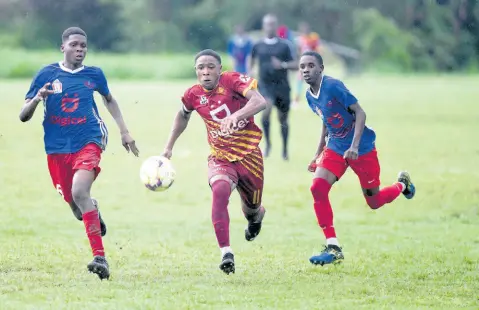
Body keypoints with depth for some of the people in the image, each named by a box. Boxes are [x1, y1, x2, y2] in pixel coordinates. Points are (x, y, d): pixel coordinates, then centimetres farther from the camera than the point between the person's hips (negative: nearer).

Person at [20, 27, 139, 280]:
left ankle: (100, 257, -29)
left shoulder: (94, 75, 4)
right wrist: (37, 99, -19)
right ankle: (95, 212, 49)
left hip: (88, 142, -2)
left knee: (79, 192, -28)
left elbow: (109, 100, 26)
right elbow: (23, 116, 1)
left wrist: (124, 131, 21)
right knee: (78, 210, 8)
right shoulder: (46, 75, 0)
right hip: (57, 148, 2)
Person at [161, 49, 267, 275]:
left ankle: (255, 216, 56)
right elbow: (183, 115, 20)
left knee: (252, 209, 13)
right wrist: (169, 146, 16)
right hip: (220, 157, 1)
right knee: (220, 190, -31)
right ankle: (225, 252, -36)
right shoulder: (194, 95, -4)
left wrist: (236, 115, -49)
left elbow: (260, 102, -33)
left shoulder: (233, 81, -16)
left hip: (248, 154, -1)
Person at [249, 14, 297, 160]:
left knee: (283, 119, 8)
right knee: (267, 108, -28)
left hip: (282, 86, 1)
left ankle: (285, 150, 27)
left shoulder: (284, 46, -1)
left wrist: (283, 65, -19)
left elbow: (295, 65, -2)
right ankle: (268, 143, -12)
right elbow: (252, 59, 25)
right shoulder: (258, 46, 4)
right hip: (265, 85, -1)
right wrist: (250, 72, 11)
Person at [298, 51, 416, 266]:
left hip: (362, 149, -6)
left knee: (374, 202, 6)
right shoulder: (310, 96, 2)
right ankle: (333, 248, -12)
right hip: (335, 148, 6)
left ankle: (402, 184, 42)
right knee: (317, 188, -17)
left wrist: (354, 146, -30)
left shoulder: (332, 86, -22)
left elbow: (360, 113, -21)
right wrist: (318, 154, 17)